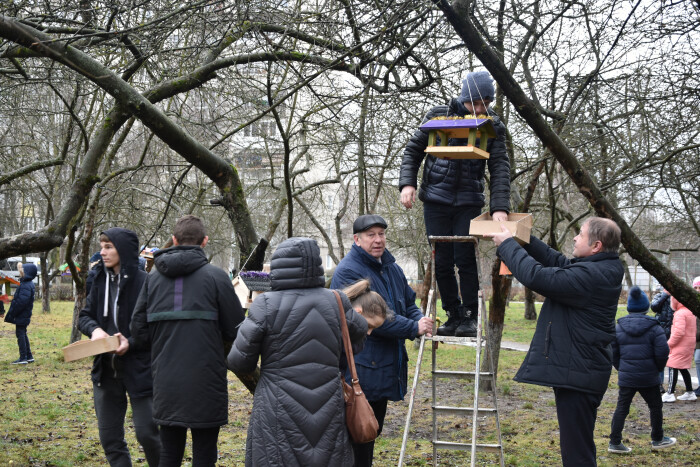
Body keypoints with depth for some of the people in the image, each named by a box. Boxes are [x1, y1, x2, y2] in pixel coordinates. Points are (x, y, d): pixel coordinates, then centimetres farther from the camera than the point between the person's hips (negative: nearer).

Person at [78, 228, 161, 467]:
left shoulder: (144, 283, -13)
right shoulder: (101, 280, 6)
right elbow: (84, 316, 12)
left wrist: (131, 342, -25)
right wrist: (94, 329, -10)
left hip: (139, 369, -6)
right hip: (106, 369, 6)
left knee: (146, 433, -2)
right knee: (110, 438, 12)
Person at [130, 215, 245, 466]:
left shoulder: (153, 277, 4)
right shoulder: (215, 276, -8)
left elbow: (138, 329, 4)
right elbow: (236, 330, -7)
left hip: (165, 383, 4)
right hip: (205, 384, -4)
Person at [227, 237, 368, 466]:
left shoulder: (266, 306, -10)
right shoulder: (335, 302, 1)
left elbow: (238, 362, -6)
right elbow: (359, 332, 21)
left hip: (279, 417, -3)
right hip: (328, 417, 3)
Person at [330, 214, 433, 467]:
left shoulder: (392, 268, 14)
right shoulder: (348, 271, -15)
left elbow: (409, 303, 18)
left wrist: (420, 319, -6)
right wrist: (414, 328, -18)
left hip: (387, 367, 9)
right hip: (361, 369, -9)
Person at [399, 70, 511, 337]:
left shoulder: (494, 127, 0)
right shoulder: (439, 115, 1)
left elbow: (500, 169, -7)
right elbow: (413, 149, 7)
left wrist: (499, 207, -20)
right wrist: (407, 183, -7)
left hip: (469, 202, -1)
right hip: (436, 200, 1)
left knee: (465, 259, -7)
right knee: (442, 262, 3)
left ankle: (469, 317, 6)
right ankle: (453, 315, 16)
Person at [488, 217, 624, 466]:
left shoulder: (591, 275, -23)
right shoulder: (602, 269, 9)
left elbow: (536, 276, -25)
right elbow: (558, 262, 19)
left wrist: (508, 244, -11)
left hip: (577, 374, -11)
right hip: (580, 370, 11)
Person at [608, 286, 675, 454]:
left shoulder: (618, 328, 1)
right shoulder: (654, 328, -8)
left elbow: (613, 353, 3)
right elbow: (662, 352, -11)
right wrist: (658, 368, 6)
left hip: (626, 377, 2)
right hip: (648, 377, -2)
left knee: (621, 408, 6)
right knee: (655, 406, 16)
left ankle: (615, 442, 3)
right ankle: (658, 439, 27)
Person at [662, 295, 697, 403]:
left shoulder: (680, 313, -17)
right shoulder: (690, 312, 15)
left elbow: (679, 332, -25)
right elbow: (694, 329, 22)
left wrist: (670, 343, -13)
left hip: (681, 345, -10)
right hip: (689, 345, 10)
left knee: (673, 368, -8)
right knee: (683, 369, 16)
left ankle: (670, 394, -10)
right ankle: (690, 393, 19)